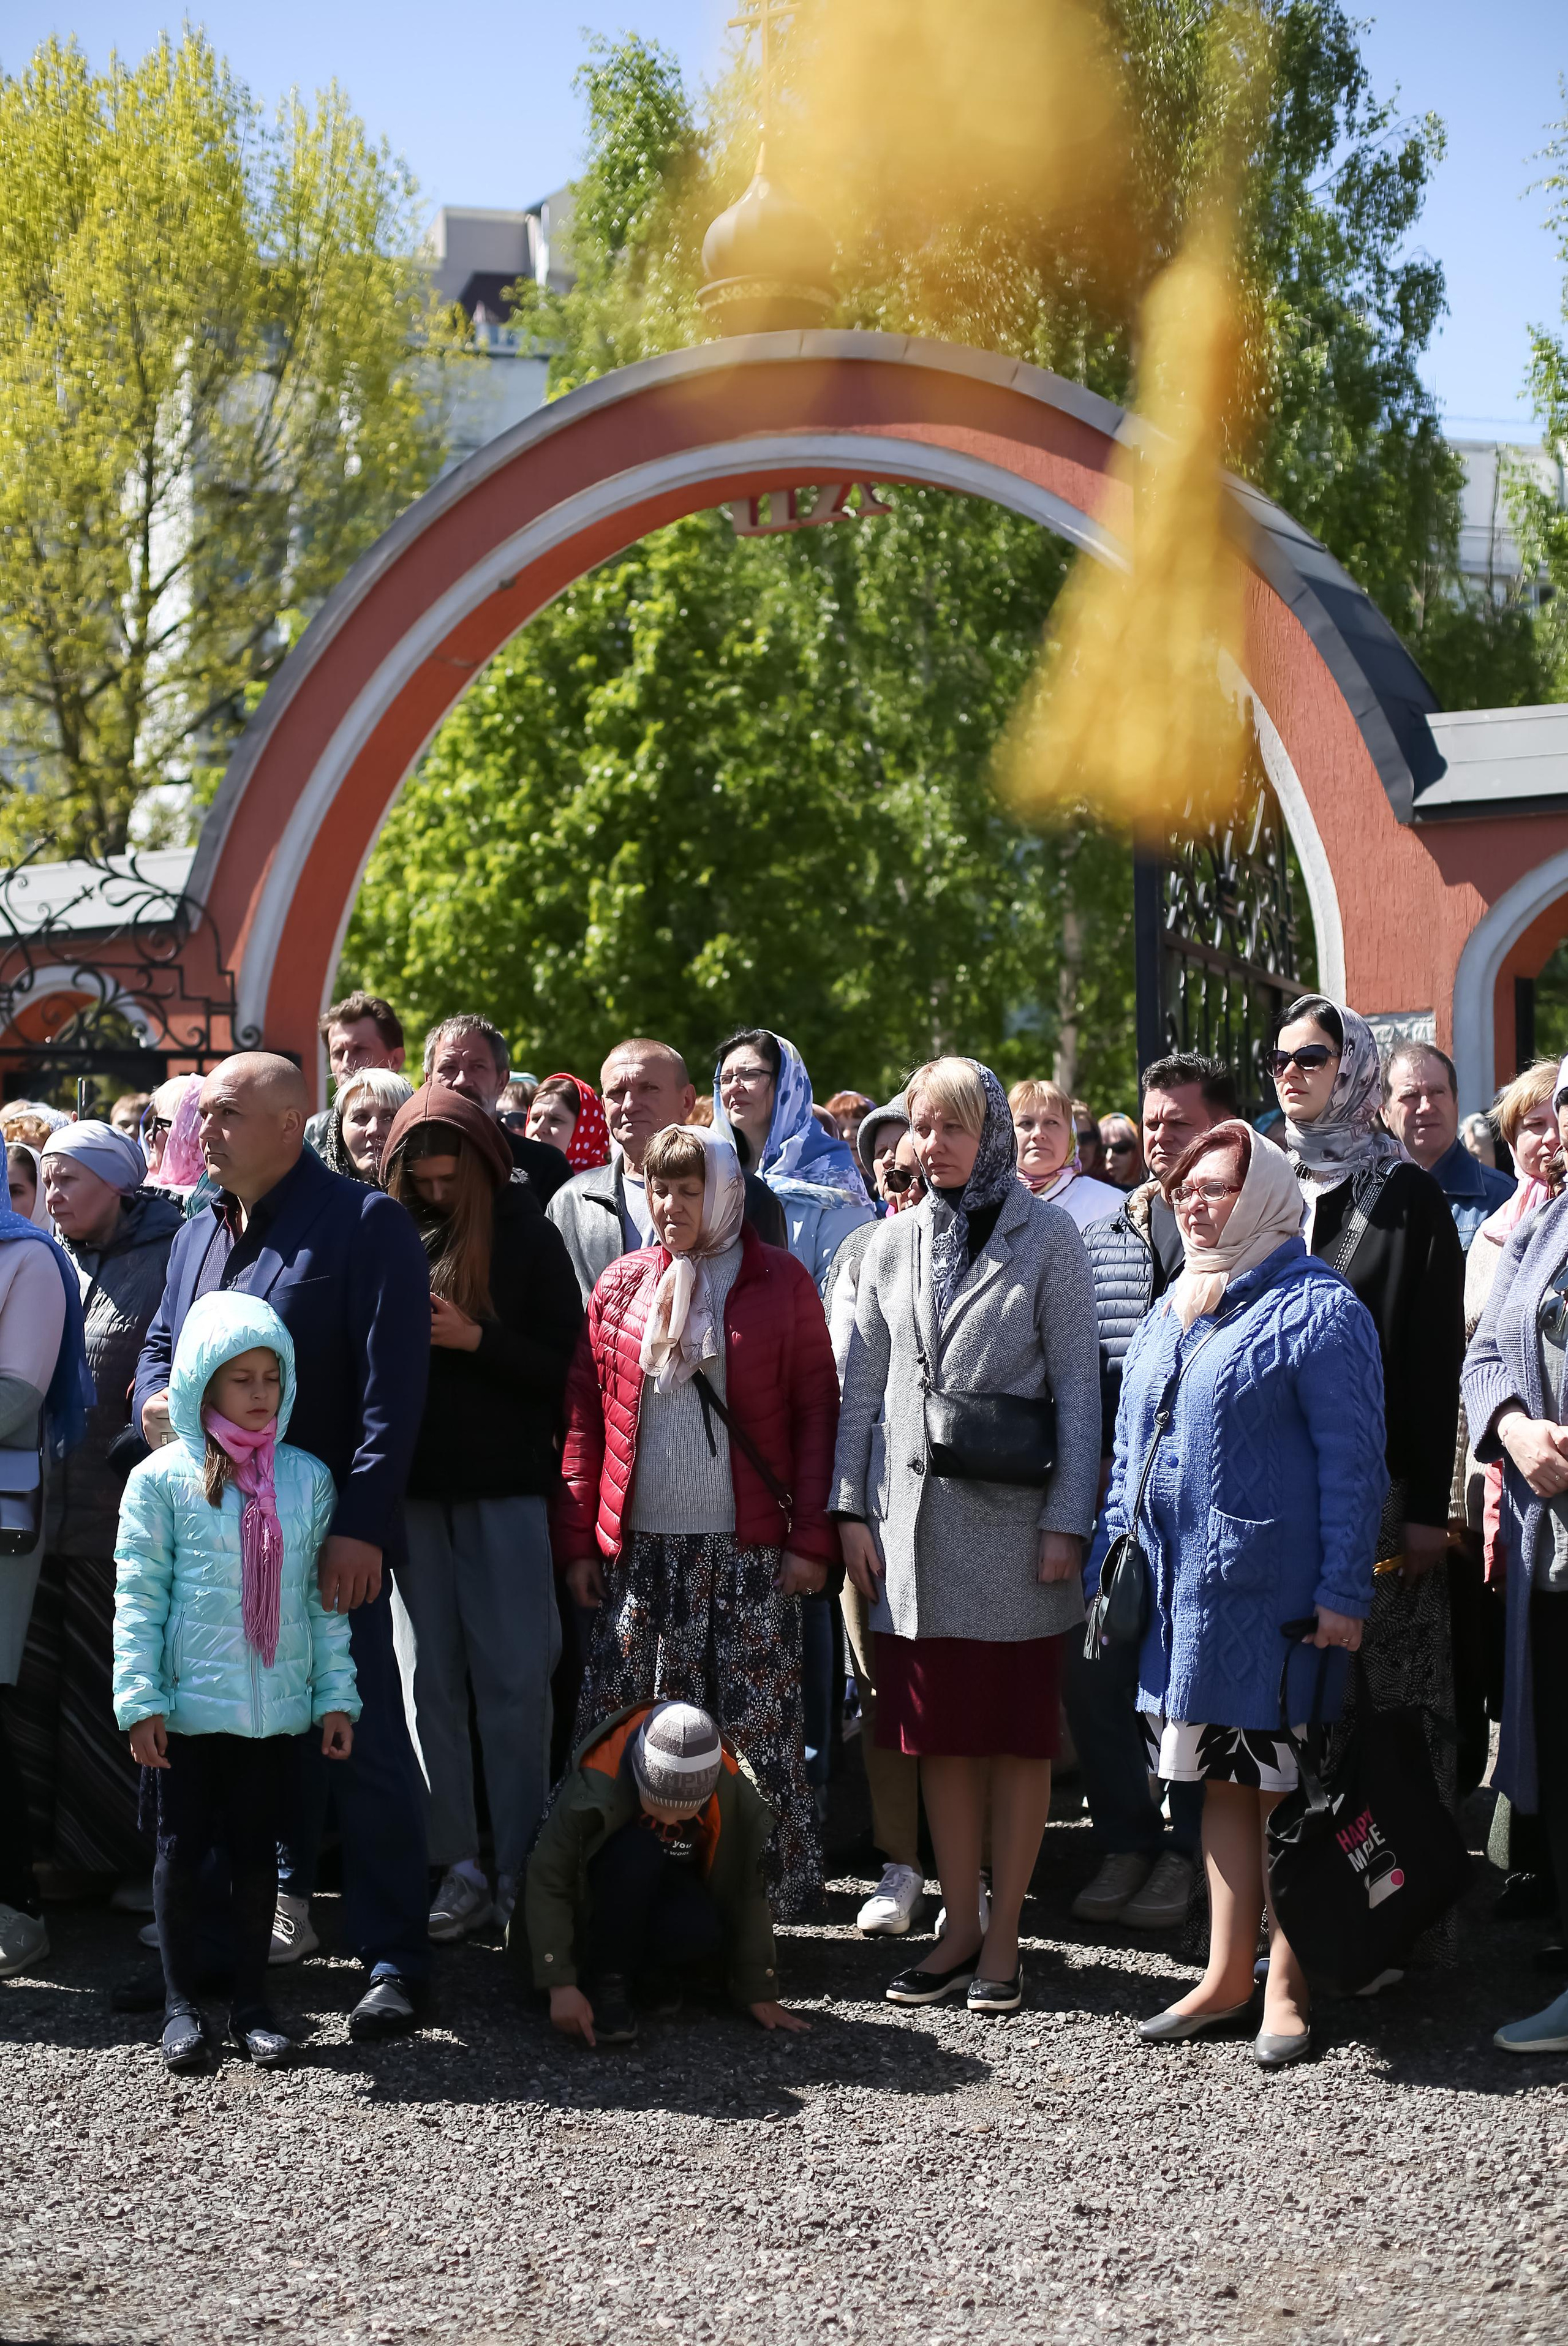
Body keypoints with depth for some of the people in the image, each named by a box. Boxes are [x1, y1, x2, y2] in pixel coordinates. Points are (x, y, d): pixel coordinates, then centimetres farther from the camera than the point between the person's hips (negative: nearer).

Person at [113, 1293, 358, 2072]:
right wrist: (139, 1699, -10)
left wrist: (336, 1696, 6)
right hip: (188, 1705, -2)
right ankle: (181, 2005, 16)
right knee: (182, 1849, 5)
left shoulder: (306, 1479, 5)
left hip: (276, 1707, 2)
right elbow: (138, 1595, -5)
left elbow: (324, 1597, 8)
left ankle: (251, 2004, 19)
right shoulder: (162, 1479, -4)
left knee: (257, 1852, 9)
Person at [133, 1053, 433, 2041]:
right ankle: (286, 1904, 29)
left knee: (363, 1742, -7)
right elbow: (159, 1350, 26)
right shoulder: (199, 1235, 16)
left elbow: (392, 1387, -13)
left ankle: (395, 1958, -3)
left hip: (329, 1539, -7)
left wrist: (361, 1526, -20)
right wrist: (152, 1400, 1)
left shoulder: (363, 1224, -7)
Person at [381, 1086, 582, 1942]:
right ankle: (458, 1866, 10)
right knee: (428, 1681, 4)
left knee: (515, 1680, -1)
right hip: (410, 1487, 2)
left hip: (505, 1488, -2)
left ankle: (520, 1870, 5)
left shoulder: (526, 1235, 2)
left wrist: (475, 1338, -13)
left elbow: (566, 1363, -3)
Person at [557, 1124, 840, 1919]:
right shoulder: (621, 1286, 10)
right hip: (639, 1548, 3)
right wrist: (578, 1539, 4)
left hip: (747, 1551, -2)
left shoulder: (778, 1281, 2)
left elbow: (815, 1410, 1)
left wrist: (812, 1537, -6)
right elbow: (583, 1414, 10)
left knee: (755, 1727, -1)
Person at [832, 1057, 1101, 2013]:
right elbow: (864, 1387, 12)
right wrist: (854, 1508, 6)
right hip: (917, 1524, 4)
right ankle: (960, 1927, 16)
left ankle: (1004, 1936, 10)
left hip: (1012, 1525, -3)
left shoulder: (1047, 1237, 0)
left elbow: (1077, 1386, -3)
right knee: (941, 1736, 6)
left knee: (1020, 1735, 2)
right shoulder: (895, 1243, 11)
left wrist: (1067, 1521, -9)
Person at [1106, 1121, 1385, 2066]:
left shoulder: (1317, 1308, -8)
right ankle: (1227, 1976, 21)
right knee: (1221, 1781, 13)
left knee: (1285, 1783, 0)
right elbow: (1133, 1449, 22)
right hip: (1184, 1591, 7)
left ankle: (1288, 1985, 9)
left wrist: (1343, 1591, -16)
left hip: (1274, 1592, -7)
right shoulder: (1169, 1315, 16)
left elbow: (1351, 1457, -12)